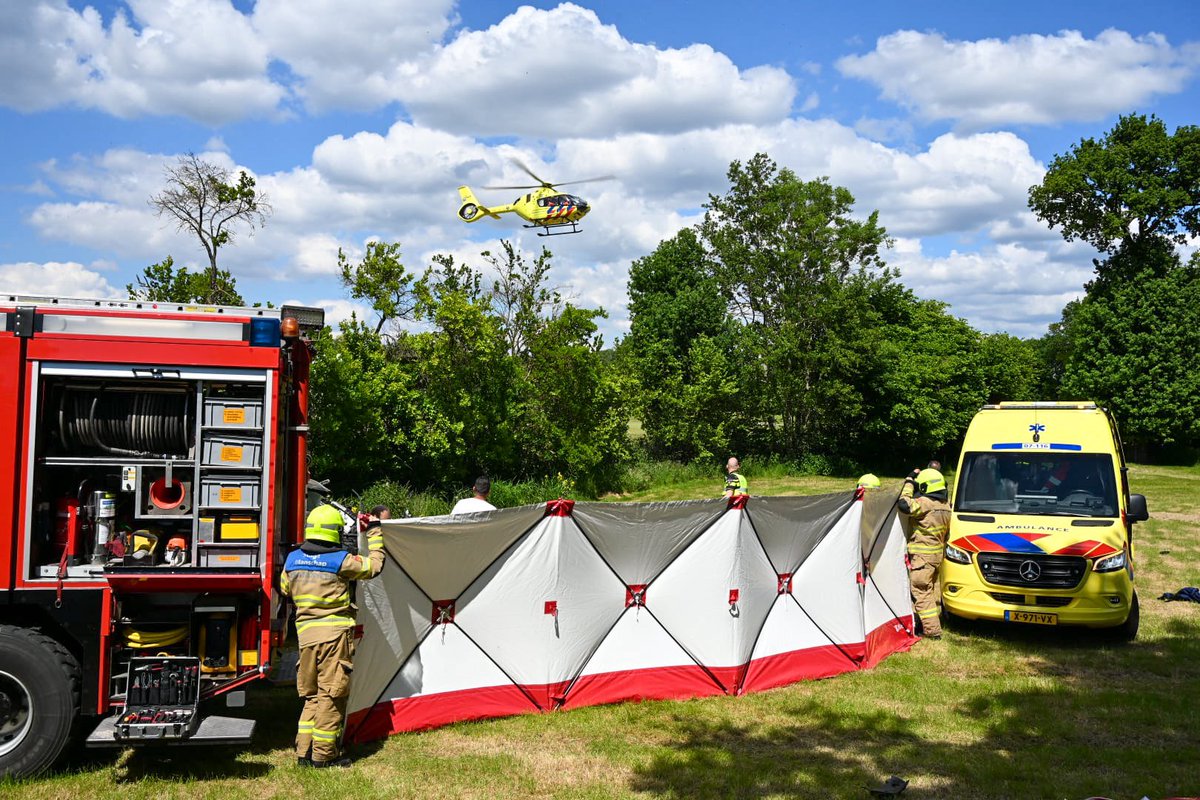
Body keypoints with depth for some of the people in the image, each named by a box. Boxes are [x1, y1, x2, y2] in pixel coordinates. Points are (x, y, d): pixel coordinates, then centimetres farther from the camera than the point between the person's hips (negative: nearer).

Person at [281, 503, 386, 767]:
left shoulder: (292, 559, 7)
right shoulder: (341, 560, -10)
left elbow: (285, 589, 22)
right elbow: (375, 565, 3)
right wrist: (374, 531, 13)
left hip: (305, 634, 6)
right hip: (335, 634, -6)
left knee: (312, 696, 16)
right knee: (332, 695, 1)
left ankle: (304, 752, 17)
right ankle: (324, 755, 5)